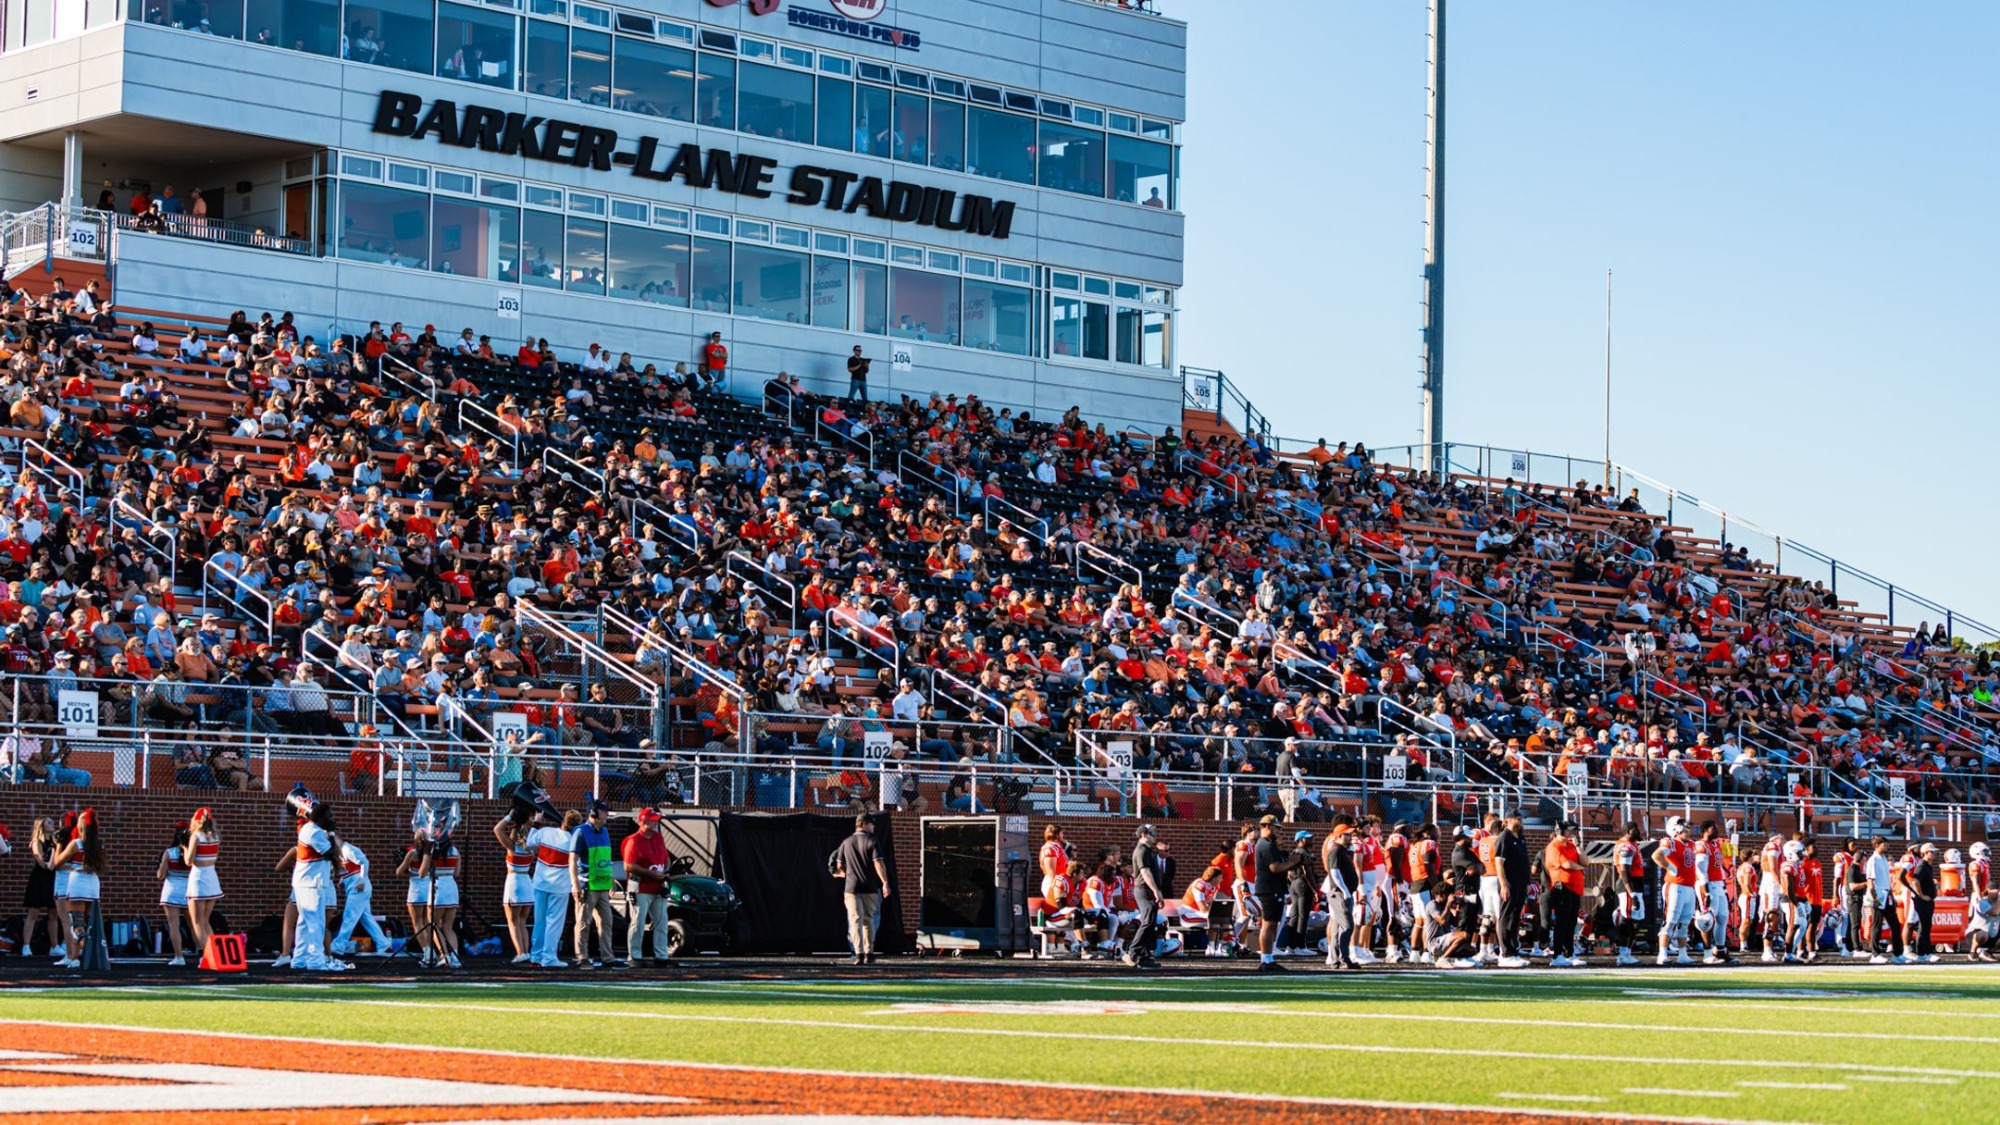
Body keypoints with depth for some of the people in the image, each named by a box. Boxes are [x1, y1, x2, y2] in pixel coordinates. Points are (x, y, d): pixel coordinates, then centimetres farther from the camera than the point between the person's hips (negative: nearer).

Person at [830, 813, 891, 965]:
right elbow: (878, 864, -11)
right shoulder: (871, 842, -2)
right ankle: (869, 954, 12)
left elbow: (839, 865, 17)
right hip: (870, 888, -1)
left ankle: (858, 954, -13)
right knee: (868, 920, 12)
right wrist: (885, 883, -9)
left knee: (855, 920, -2)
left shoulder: (846, 843, 9)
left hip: (851, 886, 1)